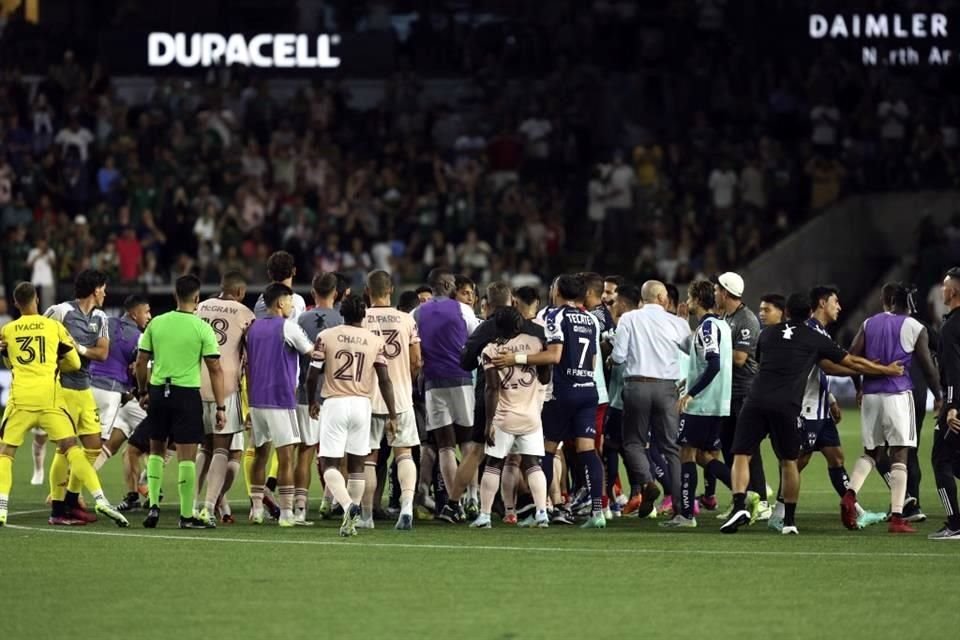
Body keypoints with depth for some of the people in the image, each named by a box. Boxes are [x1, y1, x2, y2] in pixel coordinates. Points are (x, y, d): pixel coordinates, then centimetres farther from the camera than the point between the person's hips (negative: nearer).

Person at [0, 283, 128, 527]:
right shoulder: (54, 326, 6)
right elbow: (74, 363, 14)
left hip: (20, 395, 0)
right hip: (49, 395, 0)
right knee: (71, 448, 1)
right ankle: (100, 499, -11)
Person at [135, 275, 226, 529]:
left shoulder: (156, 324, 2)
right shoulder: (202, 328, -7)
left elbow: (141, 362, 6)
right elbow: (215, 369, -7)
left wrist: (143, 392, 20)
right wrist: (220, 407, -3)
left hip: (158, 391, 3)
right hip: (187, 394, -3)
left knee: (156, 450, 18)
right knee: (187, 455, 1)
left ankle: (153, 505, 8)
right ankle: (187, 516, 3)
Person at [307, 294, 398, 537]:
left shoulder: (326, 337, -1)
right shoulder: (376, 341, 3)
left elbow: (312, 376, -1)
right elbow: (384, 380, -1)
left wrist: (312, 403, 16)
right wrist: (392, 416, 3)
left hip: (335, 403, -2)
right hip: (362, 403, 2)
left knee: (329, 463, -1)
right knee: (356, 464, 13)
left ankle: (348, 505, -26)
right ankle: (351, 521, 11)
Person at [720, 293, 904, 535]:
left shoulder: (768, 333, 18)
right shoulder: (815, 340, 11)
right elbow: (852, 362, 19)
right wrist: (886, 370, 32)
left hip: (757, 400, 1)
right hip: (787, 405, -1)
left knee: (741, 456, 2)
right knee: (789, 462, 14)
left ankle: (739, 505, -20)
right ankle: (789, 520, 15)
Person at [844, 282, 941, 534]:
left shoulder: (868, 324, 8)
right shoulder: (915, 328, -1)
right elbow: (928, 366, 1)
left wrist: (859, 387, 20)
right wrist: (938, 397, 14)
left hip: (870, 394, 4)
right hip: (898, 395, -4)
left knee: (870, 452, 17)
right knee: (899, 455, 0)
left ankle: (851, 493, -9)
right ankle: (897, 517, -5)